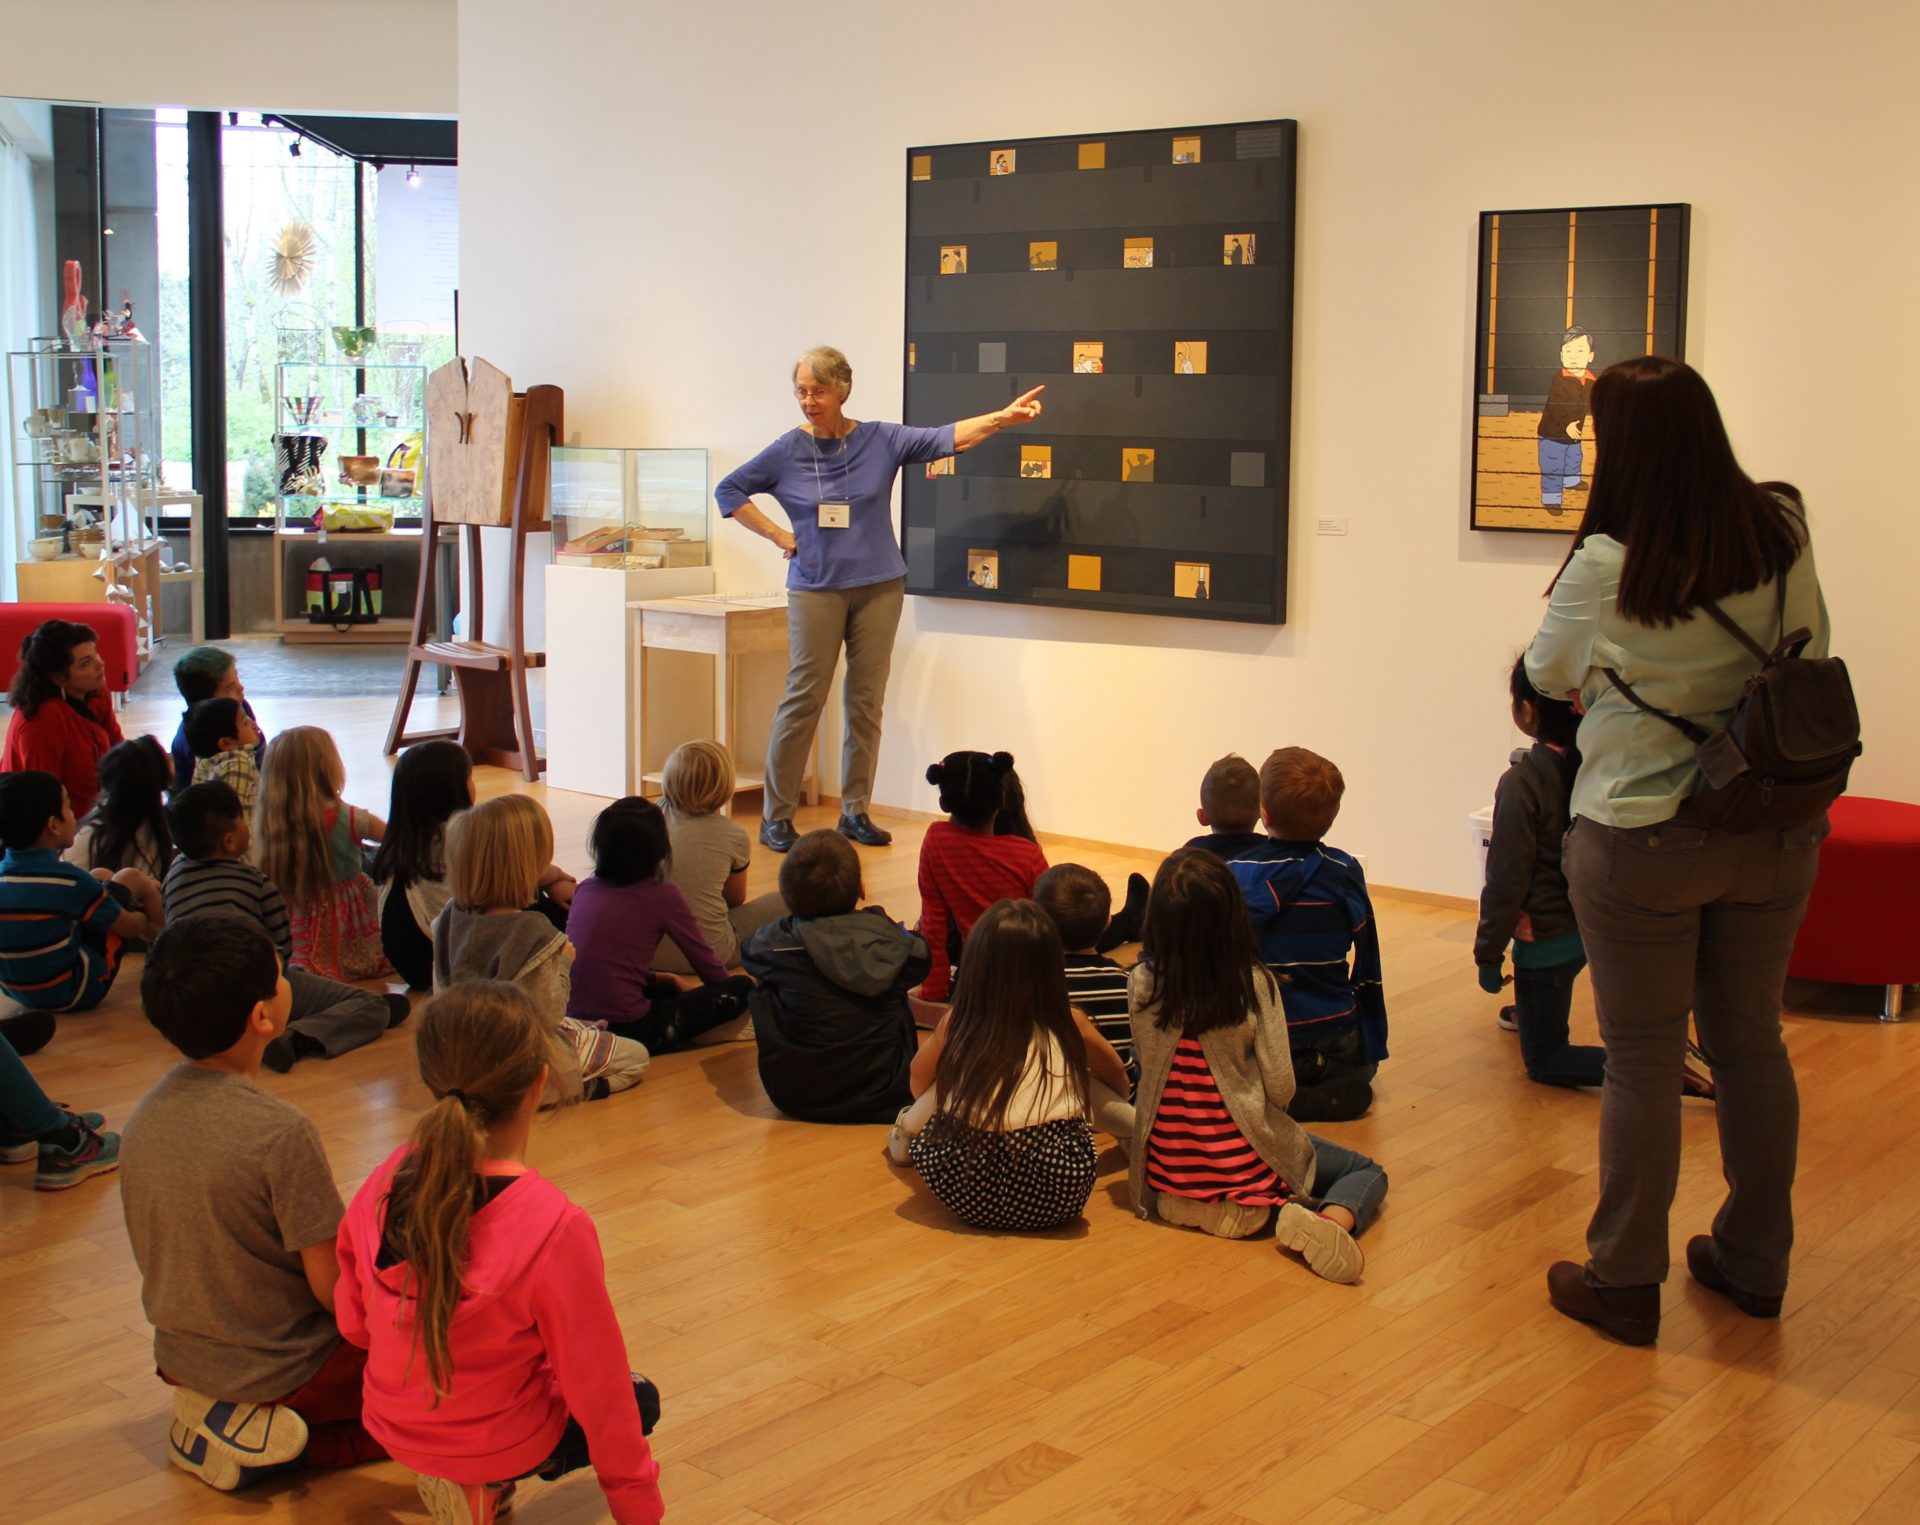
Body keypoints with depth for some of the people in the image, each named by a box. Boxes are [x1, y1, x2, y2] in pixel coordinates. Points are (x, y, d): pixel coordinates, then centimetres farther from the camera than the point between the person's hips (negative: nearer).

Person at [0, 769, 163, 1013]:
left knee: (100, 876, 21)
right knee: (132, 879, 6)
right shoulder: (70, 880, -24)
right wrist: (145, 920, 15)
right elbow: (129, 927, -8)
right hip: (75, 994, -7)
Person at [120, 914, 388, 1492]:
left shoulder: (144, 1115, -5)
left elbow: (167, 1260, 7)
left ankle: (218, 1411, 6)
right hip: (283, 1372, -7)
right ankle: (274, 1438, -3)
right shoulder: (280, 1132, -27)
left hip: (181, 1359, 7)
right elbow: (333, 1288, -21)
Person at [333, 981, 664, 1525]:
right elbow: (600, 1388, -19)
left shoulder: (385, 1183, -16)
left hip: (391, 1425, 6)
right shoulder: (555, 1229, -31)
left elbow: (354, 1323, -1)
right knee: (641, 1399, 23)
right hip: (496, 1443, -6)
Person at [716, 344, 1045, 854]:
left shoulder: (881, 441, 1)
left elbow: (946, 438, -6)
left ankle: (855, 812, 16)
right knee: (803, 699, -4)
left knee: (867, 702, 6)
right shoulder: (787, 452, -2)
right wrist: (778, 535, -1)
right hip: (815, 591, -2)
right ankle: (777, 816, 3)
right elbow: (728, 491, 7)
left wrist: (1002, 417, -18)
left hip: (878, 587, 2)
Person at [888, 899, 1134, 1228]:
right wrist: (1129, 1123, 51)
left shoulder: (957, 1024, 6)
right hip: (1058, 1200, 0)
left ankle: (903, 1140, 43)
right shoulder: (1070, 1025, 5)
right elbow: (1117, 1076, 27)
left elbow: (919, 1080, 28)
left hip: (966, 1196, 0)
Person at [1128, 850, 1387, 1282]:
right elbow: (1281, 1088, -16)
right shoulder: (1255, 984, -19)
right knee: (1368, 1173, 18)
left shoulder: (1144, 983, -13)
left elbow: (1144, 1064, 0)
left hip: (1166, 1174, 4)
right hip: (1244, 1166, -3)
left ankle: (1183, 1201, 13)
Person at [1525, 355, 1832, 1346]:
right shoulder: (1783, 533, -6)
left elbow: (1547, 677, 0)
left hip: (1641, 839, -4)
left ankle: (1625, 1282, 17)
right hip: (1774, 834, 4)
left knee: (1642, 1057, 6)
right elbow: (1813, 650, 9)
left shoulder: (1607, 565, -17)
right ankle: (1755, 1263, 31)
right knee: (1750, 1042, 17)